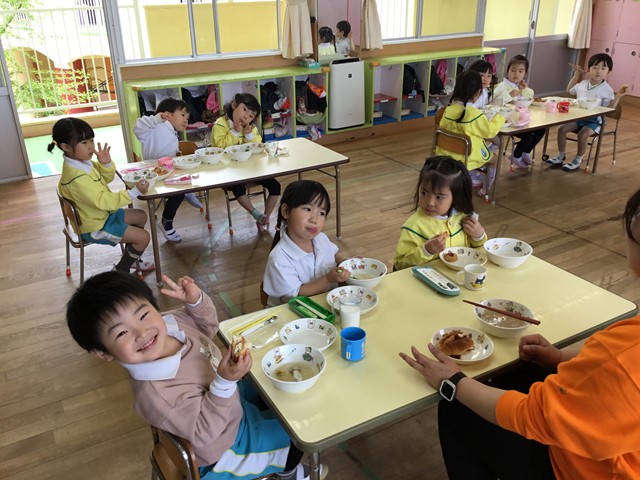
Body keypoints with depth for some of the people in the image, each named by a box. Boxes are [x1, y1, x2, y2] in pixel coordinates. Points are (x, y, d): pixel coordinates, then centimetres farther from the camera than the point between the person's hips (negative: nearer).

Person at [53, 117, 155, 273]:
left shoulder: (83, 162, -3)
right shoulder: (76, 177, -33)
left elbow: (107, 178, 9)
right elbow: (103, 201, -33)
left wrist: (106, 163, -12)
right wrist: (135, 192, -34)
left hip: (103, 214, 10)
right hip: (94, 226, -10)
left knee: (141, 216, 21)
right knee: (143, 237, -11)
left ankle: (131, 257, 33)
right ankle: (121, 271, 8)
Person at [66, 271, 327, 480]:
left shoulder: (171, 321, -21)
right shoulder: (153, 394, -41)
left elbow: (209, 326, 0)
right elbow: (204, 432, -33)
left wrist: (196, 300, -21)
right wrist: (225, 382, -46)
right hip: (226, 445, -7)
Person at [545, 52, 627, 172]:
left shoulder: (607, 90, -8)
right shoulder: (583, 84, 6)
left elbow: (609, 109, -9)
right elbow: (569, 90, 27)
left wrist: (617, 97, -22)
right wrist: (576, 75, 19)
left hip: (594, 120, -5)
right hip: (578, 117, 5)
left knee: (583, 134, -30)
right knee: (562, 129, -12)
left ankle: (577, 161, -13)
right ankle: (560, 157, 1)